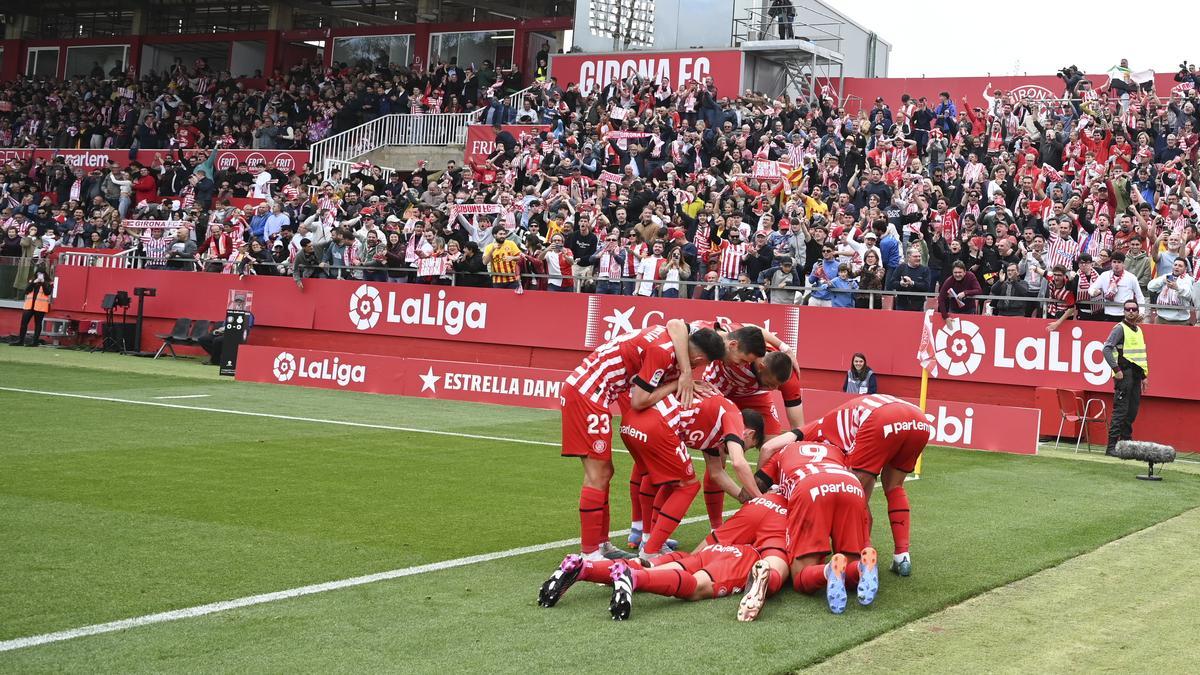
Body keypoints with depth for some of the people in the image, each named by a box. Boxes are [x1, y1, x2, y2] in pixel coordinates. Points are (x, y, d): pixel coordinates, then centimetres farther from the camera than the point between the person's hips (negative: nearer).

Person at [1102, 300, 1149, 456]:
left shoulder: (1139, 330, 18)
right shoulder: (1120, 328, -6)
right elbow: (1107, 349, -16)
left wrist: (1144, 375, 18)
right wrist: (1116, 370, -18)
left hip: (1136, 375, 8)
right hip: (1124, 374, -8)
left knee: (1132, 411, 8)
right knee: (1120, 411, -10)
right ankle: (1111, 446, -10)